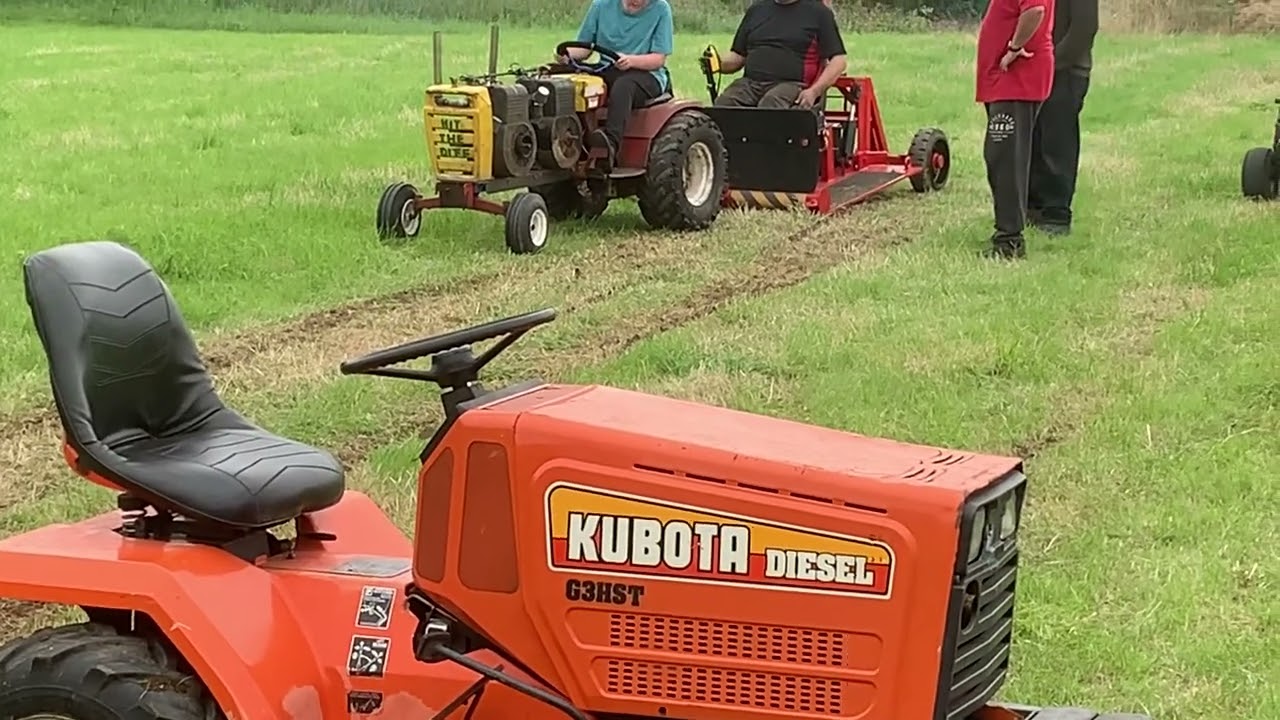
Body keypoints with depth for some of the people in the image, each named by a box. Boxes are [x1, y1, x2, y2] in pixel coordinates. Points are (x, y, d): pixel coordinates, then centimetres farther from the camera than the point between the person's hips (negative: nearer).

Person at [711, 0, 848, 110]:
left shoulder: (818, 11, 9)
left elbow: (838, 60, 4)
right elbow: (737, 57, 25)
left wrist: (814, 91, -13)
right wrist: (718, 64, 0)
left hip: (792, 85, -4)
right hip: (750, 83, 4)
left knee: (770, 104, -38)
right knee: (724, 104, -29)